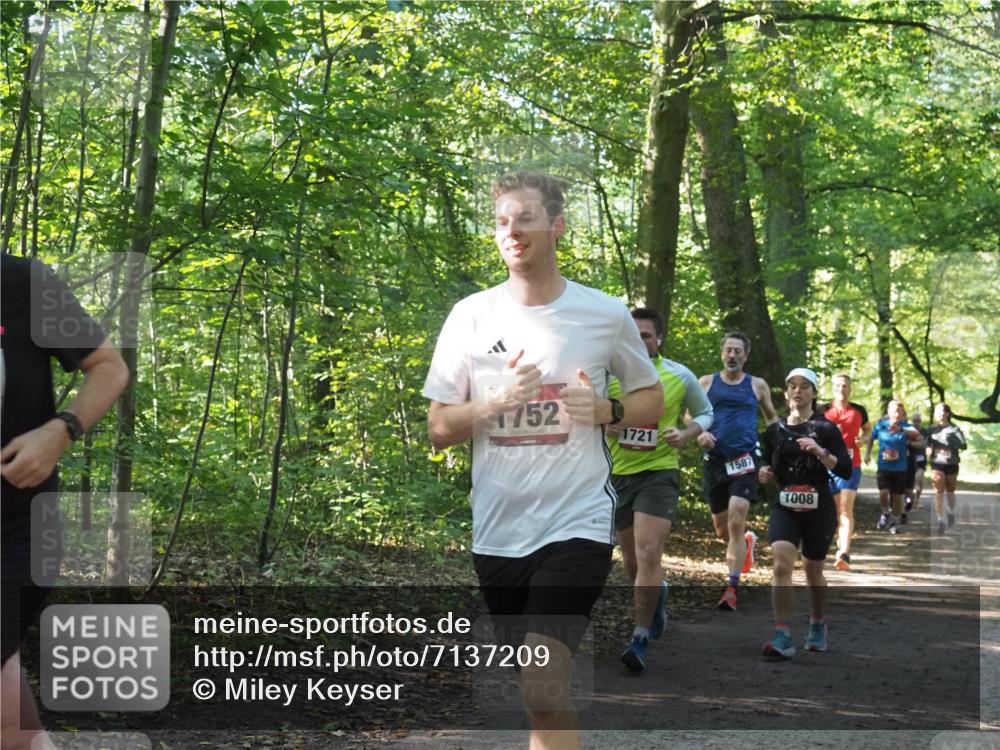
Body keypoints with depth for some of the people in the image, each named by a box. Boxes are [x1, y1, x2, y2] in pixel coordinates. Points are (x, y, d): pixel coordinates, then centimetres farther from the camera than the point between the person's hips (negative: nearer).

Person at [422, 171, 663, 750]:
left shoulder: (606, 315, 0)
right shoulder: (471, 316, 3)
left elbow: (652, 401, 12)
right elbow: (439, 429, 5)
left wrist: (604, 409, -9)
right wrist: (496, 401, -14)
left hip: (578, 523, -3)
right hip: (497, 531, 3)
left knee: (544, 693, -17)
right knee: (543, 691, 15)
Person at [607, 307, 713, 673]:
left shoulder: (680, 376, -2)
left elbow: (706, 413, 12)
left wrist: (686, 433, -8)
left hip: (659, 472, -3)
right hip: (618, 474, 3)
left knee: (648, 554, -17)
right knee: (632, 562, 12)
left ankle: (641, 639, -7)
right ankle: (657, 591, 47)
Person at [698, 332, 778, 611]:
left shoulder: (757, 385, 8)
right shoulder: (706, 382, 8)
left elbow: (771, 417, 22)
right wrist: (699, 433, -11)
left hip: (744, 460, -2)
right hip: (714, 460, 2)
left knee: (736, 523, -18)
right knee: (722, 530, 11)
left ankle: (732, 588, -16)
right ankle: (747, 542, 47)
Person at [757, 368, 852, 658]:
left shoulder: (825, 428, -4)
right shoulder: (774, 430, 6)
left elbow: (846, 471, -10)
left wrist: (820, 451, -23)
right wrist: (765, 473, -2)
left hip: (818, 508, -1)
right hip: (784, 506, 1)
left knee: (813, 570, 13)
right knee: (781, 564, -19)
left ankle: (818, 626, 39)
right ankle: (783, 637, -22)